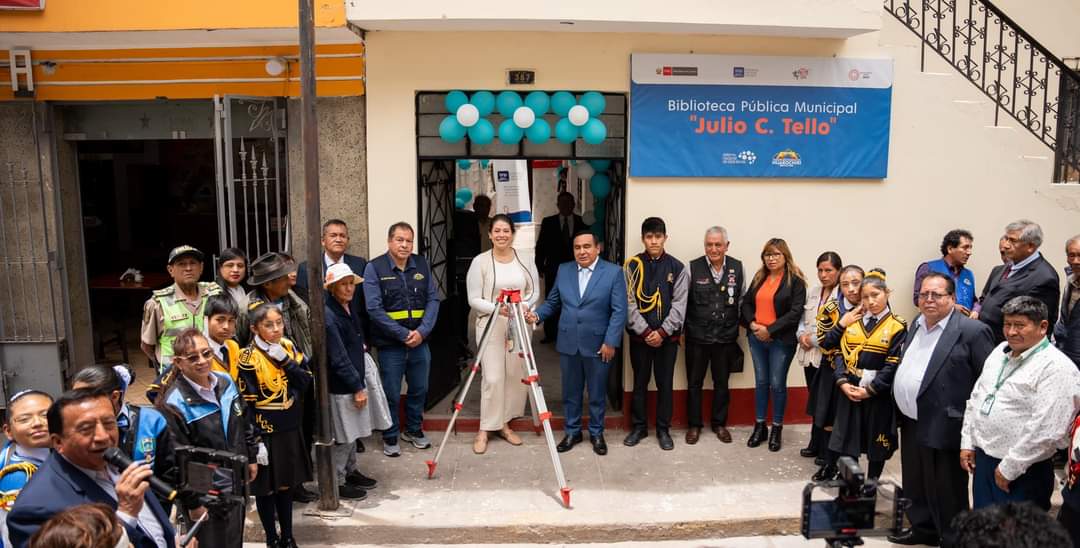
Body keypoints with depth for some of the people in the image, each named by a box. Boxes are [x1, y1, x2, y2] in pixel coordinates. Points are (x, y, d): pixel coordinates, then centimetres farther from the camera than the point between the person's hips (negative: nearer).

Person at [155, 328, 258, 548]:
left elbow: (245, 422, 13)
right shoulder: (174, 404, -21)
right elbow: (174, 461, -19)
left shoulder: (225, 381, -1)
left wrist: (251, 457, 17)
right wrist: (192, 502, -15)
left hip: (235, 485, 6)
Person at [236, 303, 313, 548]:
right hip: (265, 433, -5)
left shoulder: (288, 347, 1)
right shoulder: (249, 359, -14)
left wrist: (285, 361, -16)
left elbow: (306, 381, -3)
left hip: (290, 430, 5)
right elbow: (247, 405, -14)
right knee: (266, 488, 8)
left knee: (286, 484, 16)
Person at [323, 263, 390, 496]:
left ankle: (351, 471, 35)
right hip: (341, 385, -9)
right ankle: (337, 482, 16)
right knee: (343, 436, 2)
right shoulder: (328, 316, -22)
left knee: (352, 432, 20)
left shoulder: (349, 307, 6)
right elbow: (338, 358, -22)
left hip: (356, 378, 9)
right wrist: (358, 387, -18)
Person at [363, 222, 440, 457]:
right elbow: (374, 308, -13)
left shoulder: (422, 265, 4)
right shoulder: (375, 268, -7)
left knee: (419, 390, 16)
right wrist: (403, 334, -16)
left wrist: (422, 331, -11)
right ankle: (390, 438, 24)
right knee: (392, 394, 6)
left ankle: (413, 430, 36)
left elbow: (433, 299, 3)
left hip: (420, 341, 4)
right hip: (390, 344, -4)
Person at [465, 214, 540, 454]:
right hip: (491, 325, -3)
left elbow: (535, 292, 7)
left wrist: (523, 305, -13)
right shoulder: (480, 261, -5)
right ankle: (485, 430, 5)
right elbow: (474, 299, -6)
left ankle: (504, 424, 22)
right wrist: (496, 308, -21)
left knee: (516, 376, 7)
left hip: (519, 325, 4)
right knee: (492, 378, -7)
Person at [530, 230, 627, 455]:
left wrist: (610, 342, -13)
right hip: (568, 343, 3)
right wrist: (537, 314, -7)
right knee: (570, 392, 12)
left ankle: (597, 433, 26)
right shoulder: (563, 271, 6)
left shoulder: (614, 272, -6)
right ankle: (572, 432, 27)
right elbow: (552, 302, 12)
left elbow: (619, 311, -8)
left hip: (598, 345, -3)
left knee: (597, 393, 10)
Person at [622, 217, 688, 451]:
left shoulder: (677, 268, 0)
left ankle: (663, 429, 21)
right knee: (640, 383, 10)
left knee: (665, 384, 8)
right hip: (639, 336, 0)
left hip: (667, 337, 0)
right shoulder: (632, 266, -1)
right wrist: (645, 332, -13)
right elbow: (629, 303, -6)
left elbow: (679, 304, -4)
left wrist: (662, 332, -13)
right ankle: (639, 427, 24)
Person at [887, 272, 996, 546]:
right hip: (911, 423, 8)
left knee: (945, 492, 6)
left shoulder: (972, 331, -14)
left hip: (942, 429, -8)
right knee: (916, 485, 22)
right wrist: (901, 412, 15)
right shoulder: (917, 323, 10)